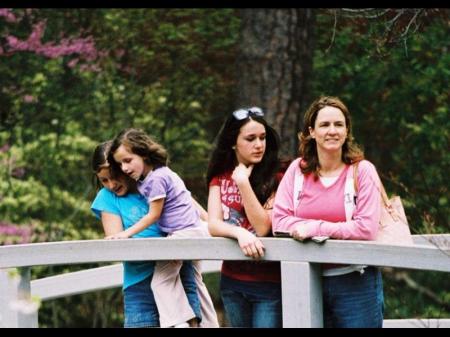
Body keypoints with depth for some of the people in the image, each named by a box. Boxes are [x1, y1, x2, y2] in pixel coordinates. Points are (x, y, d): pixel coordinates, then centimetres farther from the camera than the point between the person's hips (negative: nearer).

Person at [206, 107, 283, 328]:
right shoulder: (220, 177, 5)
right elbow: (214, 226, -6)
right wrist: (240, 233, -26)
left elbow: (263, 227, -16)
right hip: (232, 281, 4)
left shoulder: (274, 179, -7)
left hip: (269, 284, -4)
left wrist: (243, 182, -18)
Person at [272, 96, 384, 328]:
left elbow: (366, 228, -14)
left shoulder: (362, 170, -4)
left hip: (354, 283, -3)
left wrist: (316, 228, -16)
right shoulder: (297, 170, 4)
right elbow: (279, 222, -5)